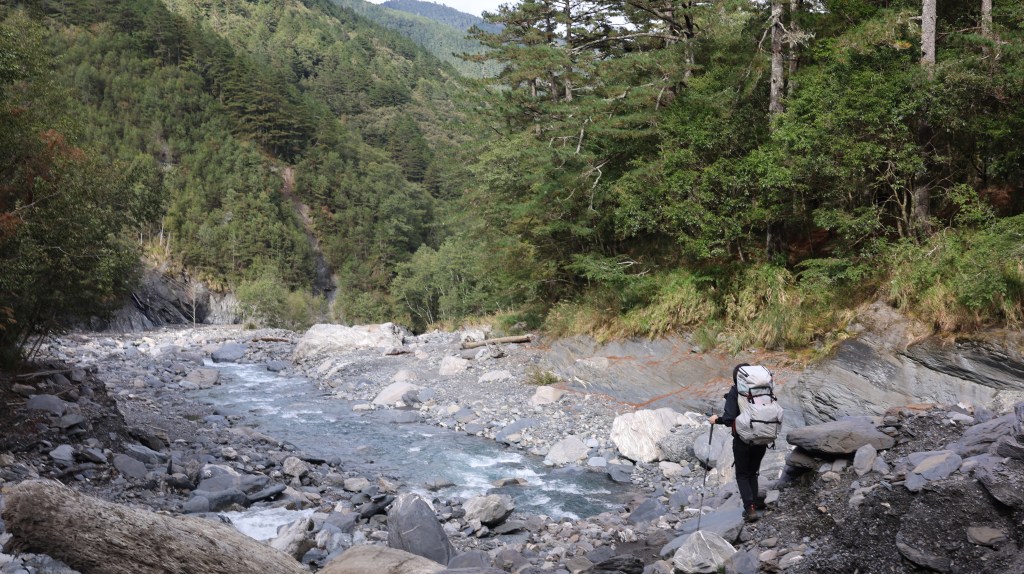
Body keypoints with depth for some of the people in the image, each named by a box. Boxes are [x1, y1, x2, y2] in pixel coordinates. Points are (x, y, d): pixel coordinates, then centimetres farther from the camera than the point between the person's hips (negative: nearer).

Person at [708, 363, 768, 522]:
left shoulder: (735, 393, -11)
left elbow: (729, 418, -19)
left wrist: (717, 420, 0)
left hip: (742, 440, -4)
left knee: (742, 475, 10)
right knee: (753, 473, 23)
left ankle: (750, 508, -3)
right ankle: (755, 503, 22)